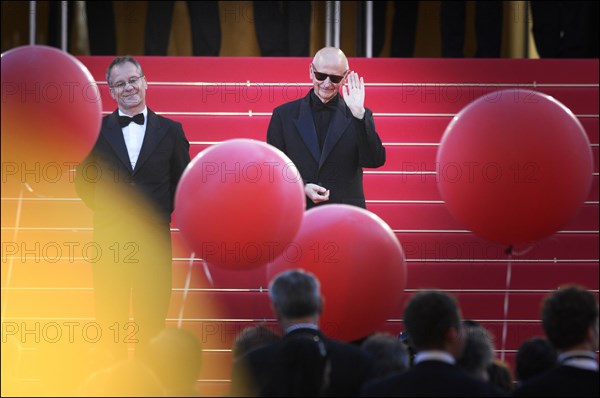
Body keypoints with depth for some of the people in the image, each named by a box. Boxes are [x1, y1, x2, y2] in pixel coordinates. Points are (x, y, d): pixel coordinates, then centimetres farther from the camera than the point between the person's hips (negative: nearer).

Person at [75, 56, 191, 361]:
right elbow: (84, 180, 12)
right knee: (109, 323, 3)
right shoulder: (97, 130, 3)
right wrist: (104, 210, 7)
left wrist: (164, 212, 5)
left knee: (151, 321, 2)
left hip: (154, 239, 0)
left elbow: (182, 182, 12)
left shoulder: (171, 130, 4)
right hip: (110, 239, 0)